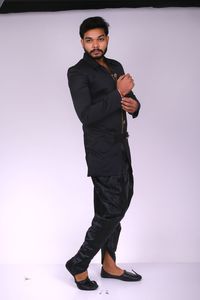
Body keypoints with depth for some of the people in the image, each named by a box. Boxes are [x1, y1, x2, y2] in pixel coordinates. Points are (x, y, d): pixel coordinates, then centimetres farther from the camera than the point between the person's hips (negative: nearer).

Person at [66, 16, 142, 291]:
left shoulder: (116, 66, 14)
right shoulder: (78, 73, -9)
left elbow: (129, 99, 21)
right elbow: (87, 115, -20)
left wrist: (134, 105, -3)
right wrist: (118, 94, -18)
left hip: (121, 147, 8)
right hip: (102, 151, -8)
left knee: (119, 204, 11)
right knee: (110, 210, -7)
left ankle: (109, 265, 23)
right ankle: (79, 265, 9)